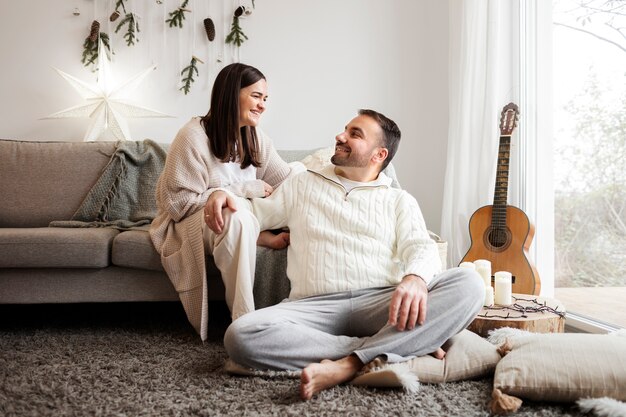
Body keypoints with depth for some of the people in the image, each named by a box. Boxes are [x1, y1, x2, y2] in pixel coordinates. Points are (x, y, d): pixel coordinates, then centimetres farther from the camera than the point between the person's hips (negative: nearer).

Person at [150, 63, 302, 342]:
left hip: (239, 219, 7)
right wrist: (245, 189, -19)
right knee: (236, 217, -41)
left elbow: (290, 180, -5)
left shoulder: (255, 138, 6)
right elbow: (180, 202, -19)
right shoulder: (194, 137, -15)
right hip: (191, 224, -6)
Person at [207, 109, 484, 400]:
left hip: (382, 303, 0)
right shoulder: (302, 185, 25)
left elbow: (421, 246, 1)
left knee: (469, 284, -26)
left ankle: (349, 364, -32)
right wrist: (228, 197, 3)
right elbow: (257, 213, 28)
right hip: (315, 307, 1)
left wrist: (415, 278, -24)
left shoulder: (399, 200, 18)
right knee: (241, 336, -30)